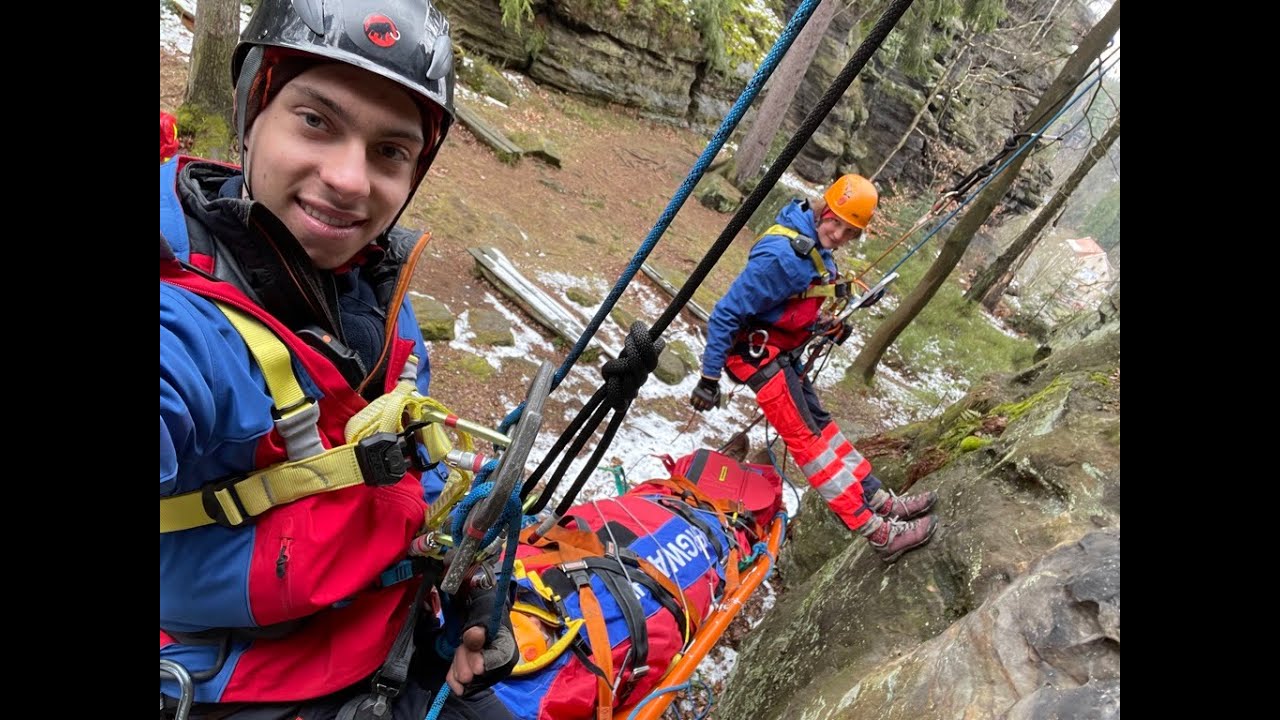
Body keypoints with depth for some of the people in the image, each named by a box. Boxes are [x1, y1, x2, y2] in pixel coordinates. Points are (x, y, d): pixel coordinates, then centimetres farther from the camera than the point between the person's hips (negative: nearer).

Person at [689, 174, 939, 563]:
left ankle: (880, 500, 22)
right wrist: (709, 378, -21)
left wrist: (825, 327, 5)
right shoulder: (783, 254, -25)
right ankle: (878, 531, -6)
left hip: (783, 352, 10)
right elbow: (726, 313, -23)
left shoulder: (818, 249, 4)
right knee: (807, 438, -8)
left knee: (819, 423, 14)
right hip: (756, 352, -9)